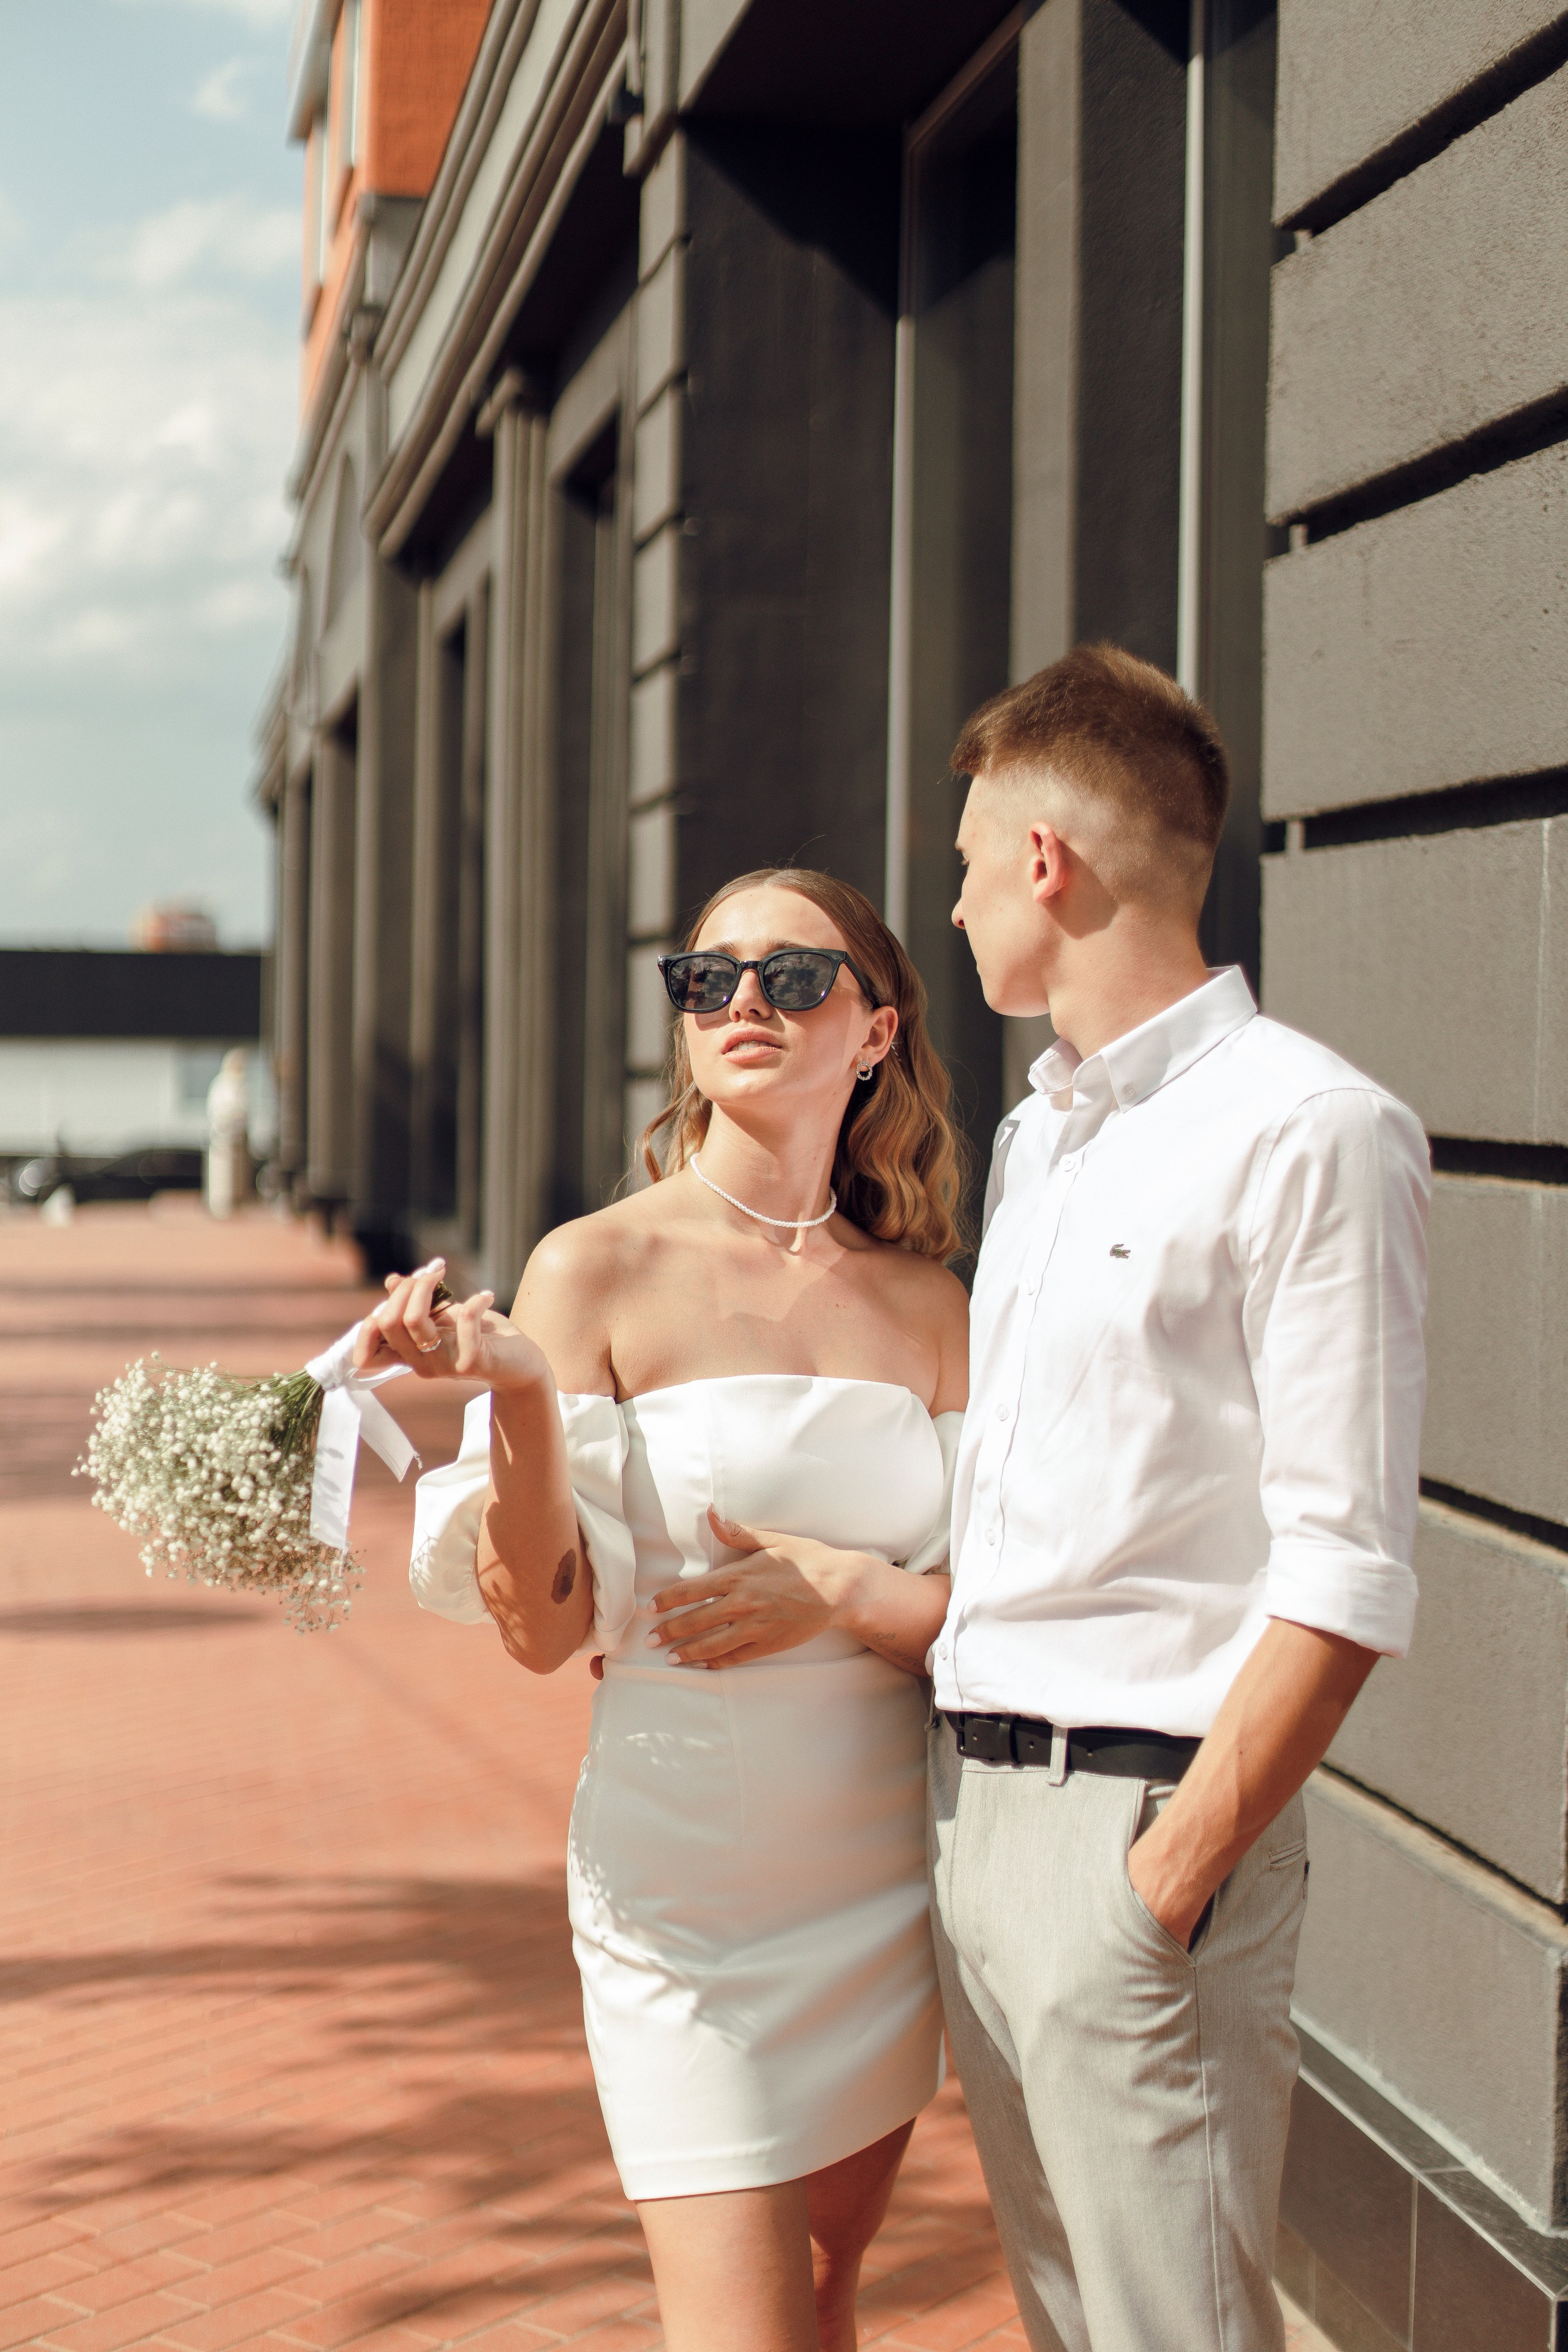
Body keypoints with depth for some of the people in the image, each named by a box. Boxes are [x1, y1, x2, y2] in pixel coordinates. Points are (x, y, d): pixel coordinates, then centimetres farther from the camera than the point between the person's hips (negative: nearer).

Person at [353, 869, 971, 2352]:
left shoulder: (922, 1304, 4)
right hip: (687, 1877, -4)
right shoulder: (601, 1268, -6)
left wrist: (851, 1591, -13)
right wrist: (514, 1393, -25)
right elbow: (545, 1627, -10)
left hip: (891, 1871, 4)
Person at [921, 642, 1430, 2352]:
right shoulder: (1038, 1132, 16)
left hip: (1139, 1818, -8)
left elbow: (1345, 1578, -16)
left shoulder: (1310, 1130, -12)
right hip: (970, 1797, 8)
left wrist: (1168, 1880, -18)